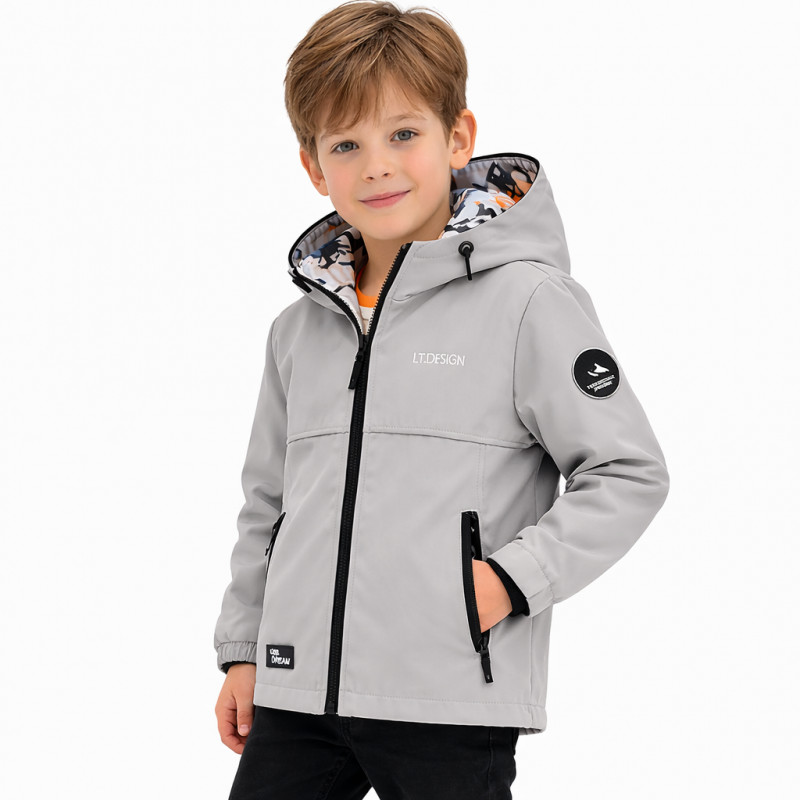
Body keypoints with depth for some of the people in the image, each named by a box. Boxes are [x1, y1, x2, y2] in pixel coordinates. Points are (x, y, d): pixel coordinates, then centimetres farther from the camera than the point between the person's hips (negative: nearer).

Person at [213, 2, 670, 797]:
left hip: (451, 702, -5)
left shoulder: (528, 300, -6)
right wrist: (243, 648, 17)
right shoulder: (298, 327, 12)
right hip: (298, 695, 5)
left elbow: (627, 473, -6)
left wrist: (512, 579, -14)